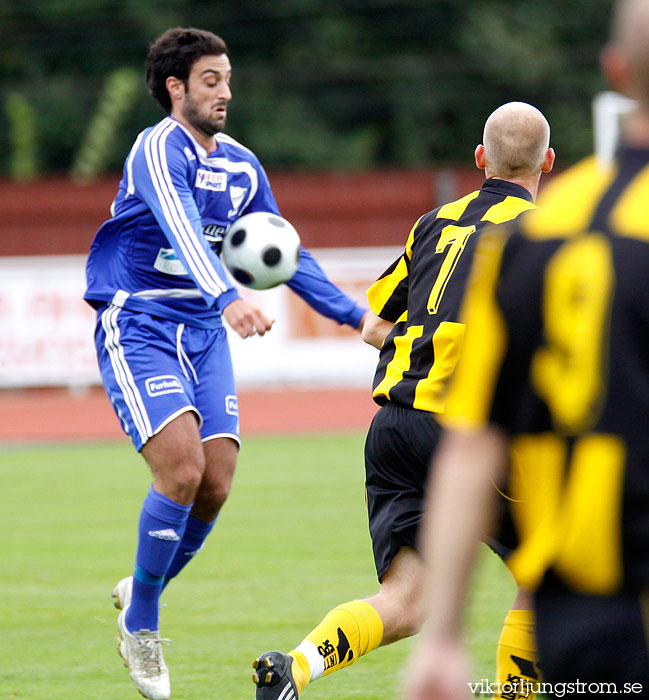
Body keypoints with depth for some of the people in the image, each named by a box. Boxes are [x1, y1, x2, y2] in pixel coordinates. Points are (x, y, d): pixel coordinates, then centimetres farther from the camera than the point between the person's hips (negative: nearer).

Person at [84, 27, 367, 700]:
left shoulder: (241, 166, 10)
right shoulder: (159, 149, -14)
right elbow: (182, 230, -32)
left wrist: (353, 313, 16)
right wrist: (228, 299, -48)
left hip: (203, 333, 7)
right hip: (137, 328, -7)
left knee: (215, 485, -4)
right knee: (181, 471, -20)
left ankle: (140, 590, 23)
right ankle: (139, 623, -1)